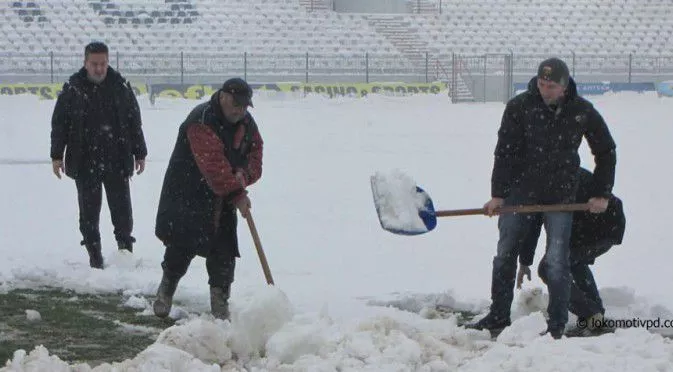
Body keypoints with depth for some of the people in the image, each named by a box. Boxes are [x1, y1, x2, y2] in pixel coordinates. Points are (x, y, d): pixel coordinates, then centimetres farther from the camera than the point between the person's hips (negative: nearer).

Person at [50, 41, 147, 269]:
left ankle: (125, 248, 18)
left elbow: (135, 122, 9)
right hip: (85, 162, -1)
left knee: (122, 208, 2)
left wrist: (139, 153, 9)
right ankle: (94, 255, 12)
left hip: (117, 160, 1)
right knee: (89, 210, 4)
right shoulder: (73, 89, -1)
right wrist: (57, 155, 0)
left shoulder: (121, 87, 2)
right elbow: (59, 123, 3)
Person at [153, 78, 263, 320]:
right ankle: (166, 291, 17)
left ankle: (220, 305, 10)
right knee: (183, 246, -6)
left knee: (224, 252, 2)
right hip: (187, 197, -6)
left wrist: (243, 174, -15)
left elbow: (255, 151, 8)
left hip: (223, 201, 6)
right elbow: (213, 164, -31)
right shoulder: (201, 121, -23)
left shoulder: (246, 123, 5)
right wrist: (236, 194, -34)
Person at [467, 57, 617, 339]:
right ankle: (498, 316, 17)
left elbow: (606, 152, 8)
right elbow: (504, 152, -6)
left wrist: (601, 194, 5)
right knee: (505, 254, 6)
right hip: (520, 191, 1)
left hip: (560, 196, -1)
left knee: (556, 262, -6)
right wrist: (498, 194, -11)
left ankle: (557, 324, 2)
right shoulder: (519, 107, -8)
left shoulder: (582, 112, -5)